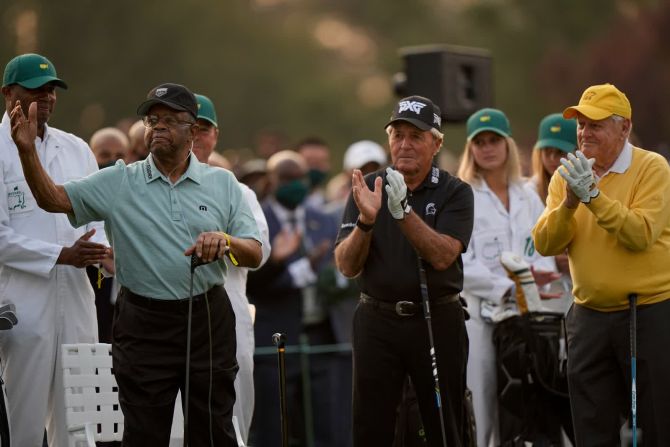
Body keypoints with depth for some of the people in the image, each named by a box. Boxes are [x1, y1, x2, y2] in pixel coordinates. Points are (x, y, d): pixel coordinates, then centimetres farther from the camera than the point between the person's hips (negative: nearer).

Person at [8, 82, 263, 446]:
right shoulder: (118, 182, 4)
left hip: (207, 318, 1)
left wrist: (227, 242, -19)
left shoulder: (222, 183, 7)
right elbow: (53, 198, -4)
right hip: (143, 325, -1)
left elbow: (254, 253, 4)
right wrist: (27, 150, -20)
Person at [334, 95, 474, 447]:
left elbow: (442, 256, -15)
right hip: (377, 321, 2)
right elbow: (346, 266, -2)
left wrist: (403, 211, -26)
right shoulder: (367, 188, 5)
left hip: (437, 321, -2)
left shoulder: (455, 193, 0)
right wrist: (366, 220, -20)